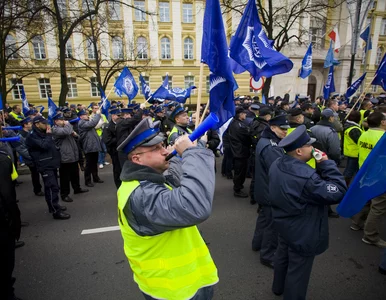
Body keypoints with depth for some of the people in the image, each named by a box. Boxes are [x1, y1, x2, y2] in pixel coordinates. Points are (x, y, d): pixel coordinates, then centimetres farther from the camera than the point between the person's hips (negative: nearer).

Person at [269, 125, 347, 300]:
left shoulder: (276, 165, -9)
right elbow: (338, 193, -28)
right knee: (297, 271, 15)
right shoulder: (306, 176, -37)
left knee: (282, 256, 31)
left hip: (283, 224, 9)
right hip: (302, 233, -9)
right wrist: (327, 164, -23)